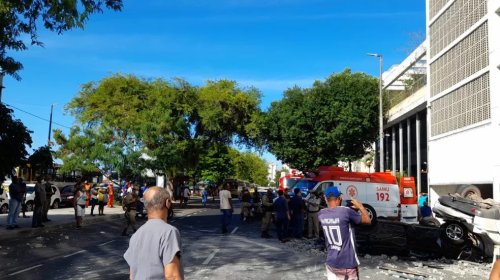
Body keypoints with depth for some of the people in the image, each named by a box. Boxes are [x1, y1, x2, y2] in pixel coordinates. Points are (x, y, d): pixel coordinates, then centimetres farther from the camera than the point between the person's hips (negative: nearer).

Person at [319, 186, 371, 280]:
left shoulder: (321, 214, -3)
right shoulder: (346, 211, -18)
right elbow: (368, 221, -4)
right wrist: (360, 206, 9)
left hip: (331, 262, 4)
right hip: (347, 264, -4)